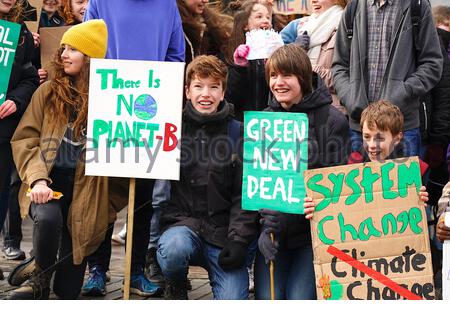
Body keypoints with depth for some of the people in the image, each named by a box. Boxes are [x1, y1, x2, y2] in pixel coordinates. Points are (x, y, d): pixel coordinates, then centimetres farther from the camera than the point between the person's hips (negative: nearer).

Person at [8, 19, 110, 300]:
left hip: (86, 189, -1)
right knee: (48, 218, -33)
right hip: (49, 181, 1)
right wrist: (37, 178, -11)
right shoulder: (49, 91, 8)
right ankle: (41, 280, -6)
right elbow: (25, 138, 4)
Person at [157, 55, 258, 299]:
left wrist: (238, 240, -8)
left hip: (223, 229, -1)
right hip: (182, 223, 1)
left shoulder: (238, 133, 3)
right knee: (174, 248, -34)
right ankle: (176, 288, 0)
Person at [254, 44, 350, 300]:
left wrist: (289, 212, -23)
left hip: (315, 229, -3)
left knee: (300, 299, -14)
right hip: (273, 229, 3)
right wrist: (266, 225, -14)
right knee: (267, 298, -8)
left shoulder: (333, 120, -6)